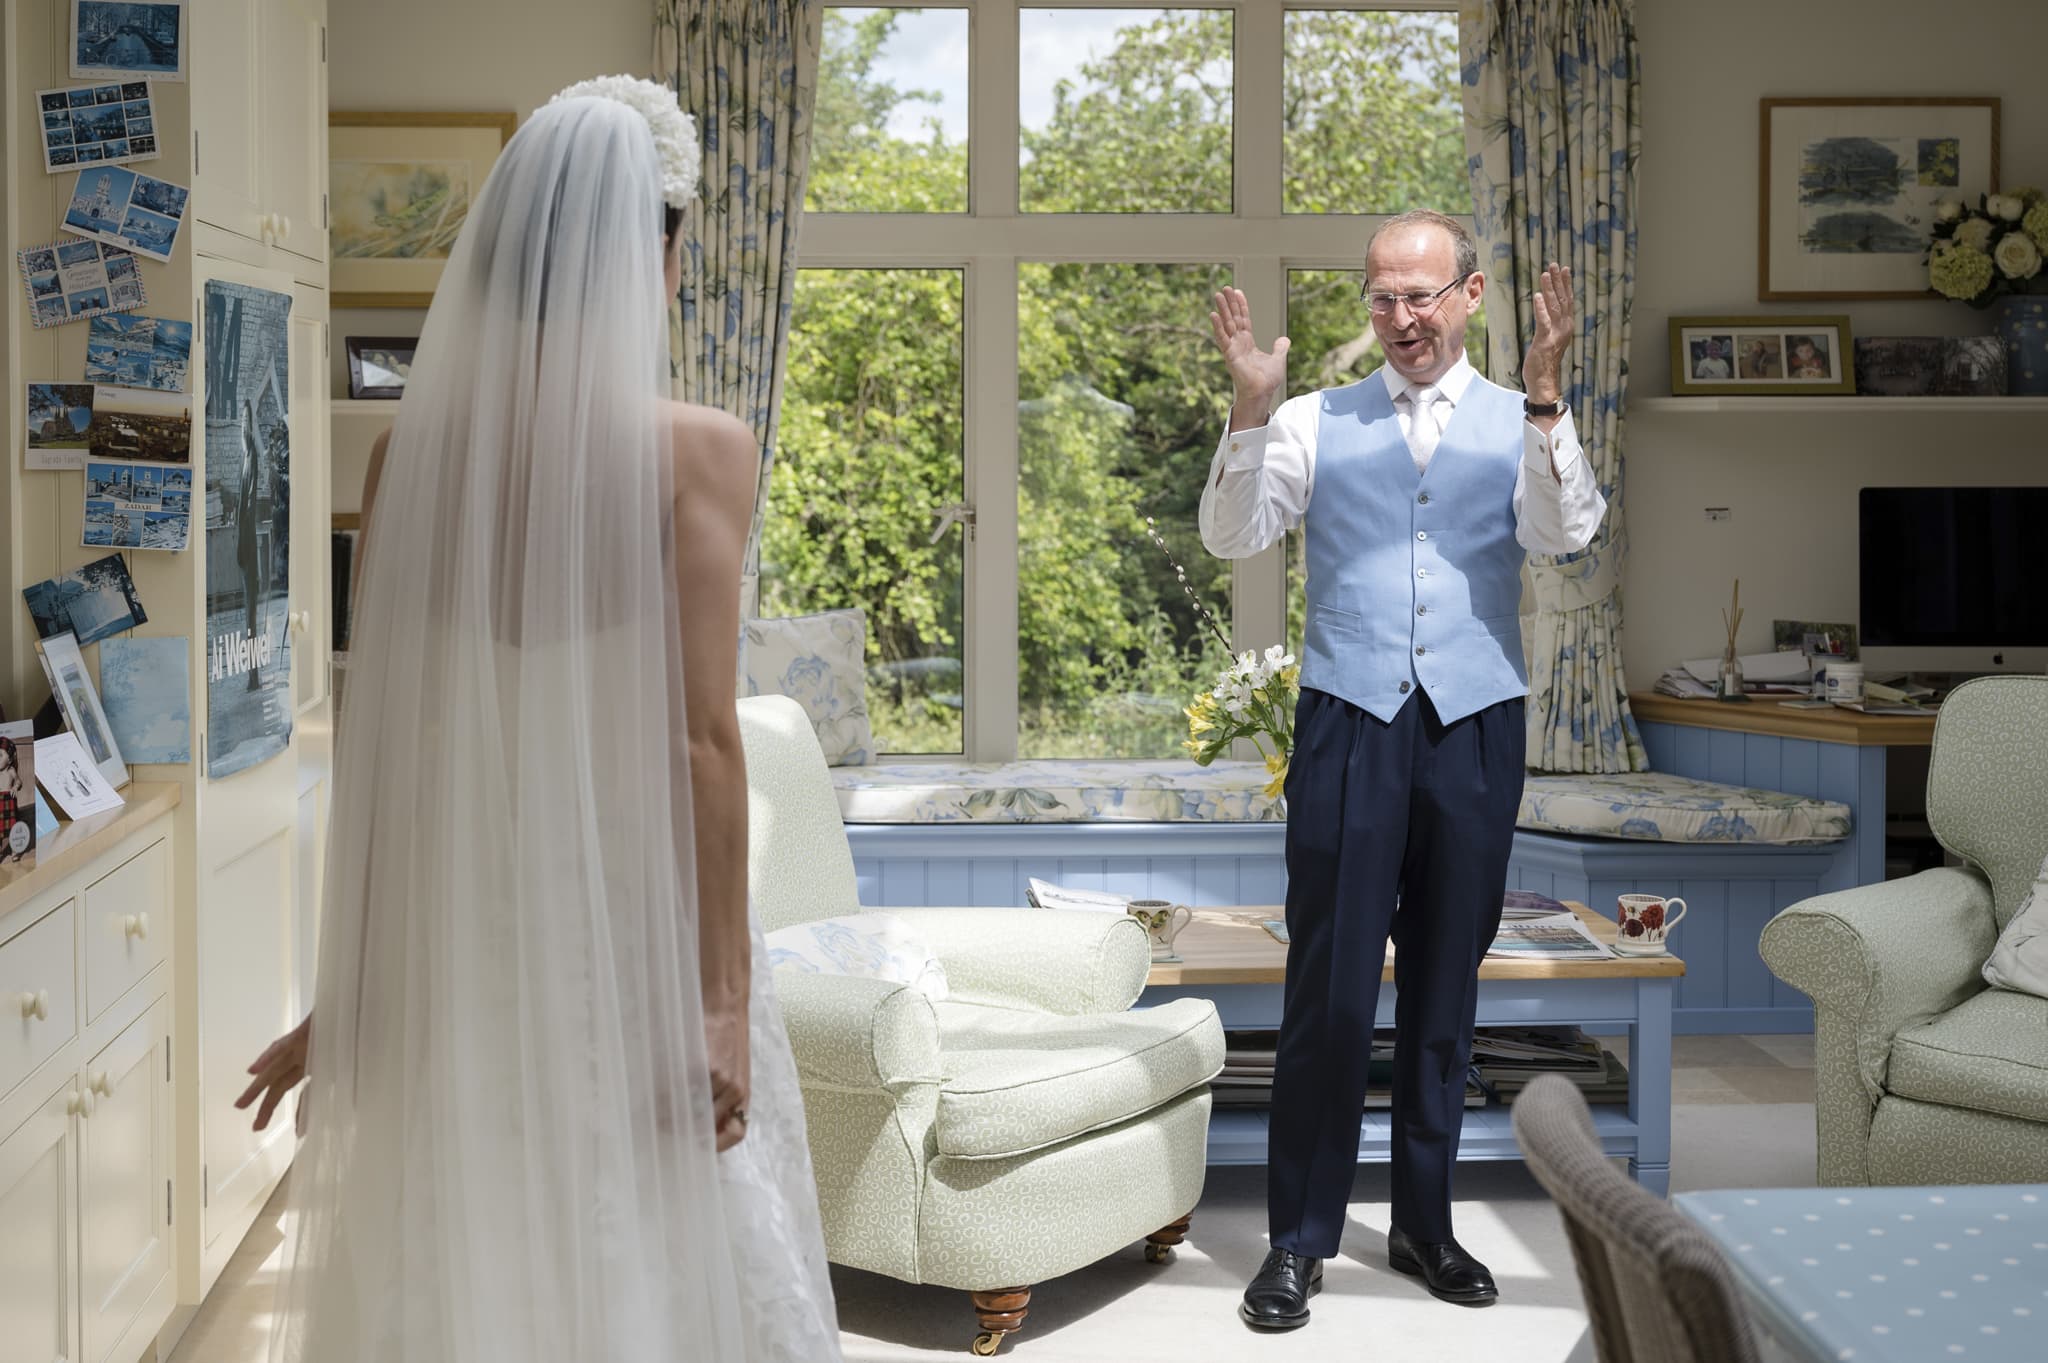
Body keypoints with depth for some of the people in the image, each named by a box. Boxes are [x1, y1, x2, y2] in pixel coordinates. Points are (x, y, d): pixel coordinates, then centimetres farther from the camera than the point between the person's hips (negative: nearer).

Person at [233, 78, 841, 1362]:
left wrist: (349, 988, 8)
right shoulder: (699, 450, -12)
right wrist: (723, 993, -10)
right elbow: (701, 742, -15)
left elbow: (375, 741, 1)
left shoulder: (413, 450, -1)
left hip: (458, 925, 4)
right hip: (632, 919, -4)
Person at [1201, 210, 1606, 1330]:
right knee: (1329, 987, -3)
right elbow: (1231, 536, -2)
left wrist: (1543, 398, -20)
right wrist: (1251, 411, -15)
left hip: (1475, 729, 1)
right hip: (1350, 722, -1)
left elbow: (1564, 536, -9)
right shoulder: (1317, 421, 9)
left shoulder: (1522, 424, 8)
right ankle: (1299, 1238, 8)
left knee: (1446, 987, 10)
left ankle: (1424, 1224, 24)